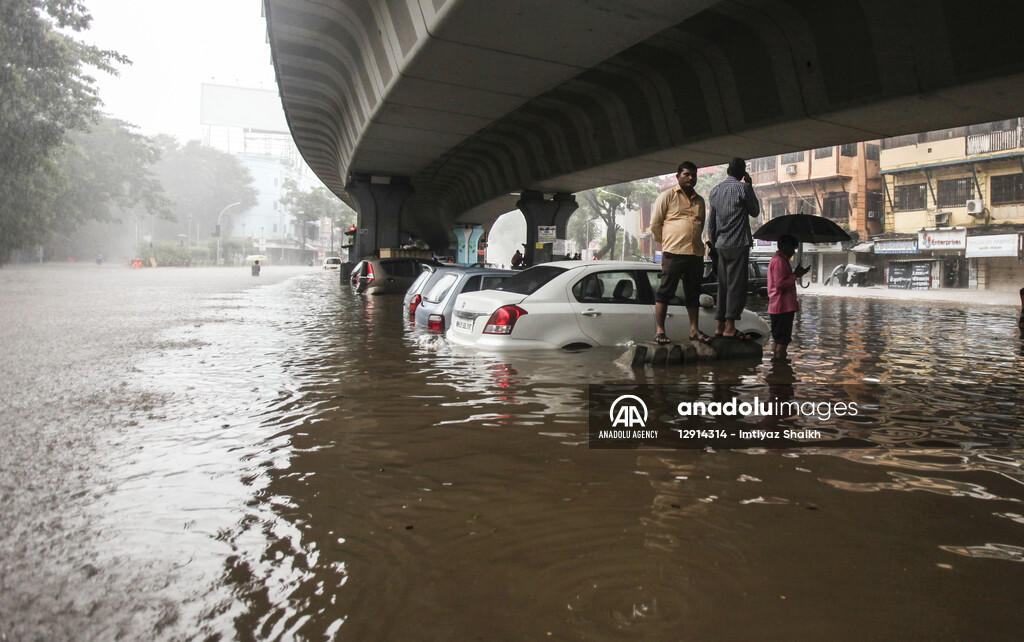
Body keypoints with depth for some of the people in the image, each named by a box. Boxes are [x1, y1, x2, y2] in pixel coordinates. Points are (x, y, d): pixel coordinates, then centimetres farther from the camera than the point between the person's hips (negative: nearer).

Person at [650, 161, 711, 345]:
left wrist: (697, 244, 16)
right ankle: (659, 331, -2)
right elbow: (655, 224, 3)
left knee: (693, 293, 9)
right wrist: (665, 243, 7)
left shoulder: (700, 200, 20)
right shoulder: (667, 196, 4)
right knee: (665, 291, -5)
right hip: (673, 253, -5)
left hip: (696, 253, 6)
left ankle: (694, 330, 16)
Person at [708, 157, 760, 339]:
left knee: (723, 285, 10)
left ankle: (720, 326, 10)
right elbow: (755, 212, 6)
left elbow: (710, 222, 15)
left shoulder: (715, 191, 12)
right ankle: (730, 326, -8)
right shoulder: (743, 188, -7)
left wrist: (713, 244, 21)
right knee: (737, 285, -5)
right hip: (738, 244, -6)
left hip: (721, 245, 6)